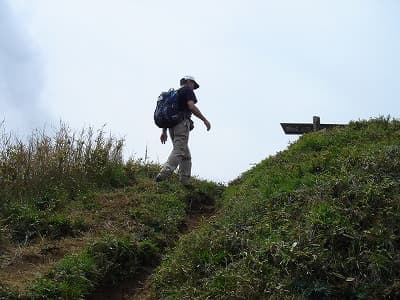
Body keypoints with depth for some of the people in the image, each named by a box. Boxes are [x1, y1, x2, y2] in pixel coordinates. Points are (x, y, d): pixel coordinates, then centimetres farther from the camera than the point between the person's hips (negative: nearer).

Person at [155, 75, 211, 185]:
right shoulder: (188, 90, 5)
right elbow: (191, 106, -12)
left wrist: (164, 131, 22)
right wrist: (204, 120, -9)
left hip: (172, 126, 9)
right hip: (182, 123, -9)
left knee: (186, 155, 10)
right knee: (178, 152, -17)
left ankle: (184, 182, 4)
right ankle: (163, 175, -32)